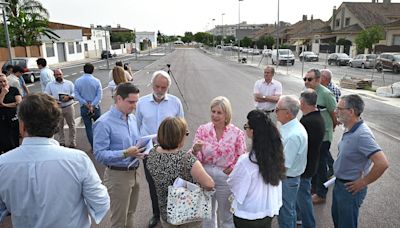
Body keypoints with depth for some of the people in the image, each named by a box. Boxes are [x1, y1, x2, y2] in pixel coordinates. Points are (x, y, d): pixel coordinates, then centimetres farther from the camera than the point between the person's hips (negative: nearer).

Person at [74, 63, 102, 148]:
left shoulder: (78, 81, -4)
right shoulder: (96, 81, -9)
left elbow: (77, 95, -8)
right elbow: (99, 95, -14)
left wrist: (86, 104, -10)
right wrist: (92, 105, -14)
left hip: (84, 108, 1)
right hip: (95, 107, -1)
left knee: (88, 127, 8)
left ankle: (94, 147, 12)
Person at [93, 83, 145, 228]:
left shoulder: (132, 118, 4)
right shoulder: (104, 123, -19)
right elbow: (99, 155, -20)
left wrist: (141, 149, -6)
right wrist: (125, 153, -29)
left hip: (134, 172, 7)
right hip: (118, 175, -7)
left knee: (130, 214, 23)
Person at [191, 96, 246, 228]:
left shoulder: (237, 133, -11)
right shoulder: (202, 130, -8)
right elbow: (196, 158, -8)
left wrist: (233, 168, -16)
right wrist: (195, 150, -28)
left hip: (226, 180, -1)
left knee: (226, 216, 21)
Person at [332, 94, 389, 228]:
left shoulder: (362, 135, -29)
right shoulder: (350, 129, -1)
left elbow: (382, 163, -34)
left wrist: (364, 182, -21)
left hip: (350, 188, -8)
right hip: (339, 183, 8)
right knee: (336, 217, 26)